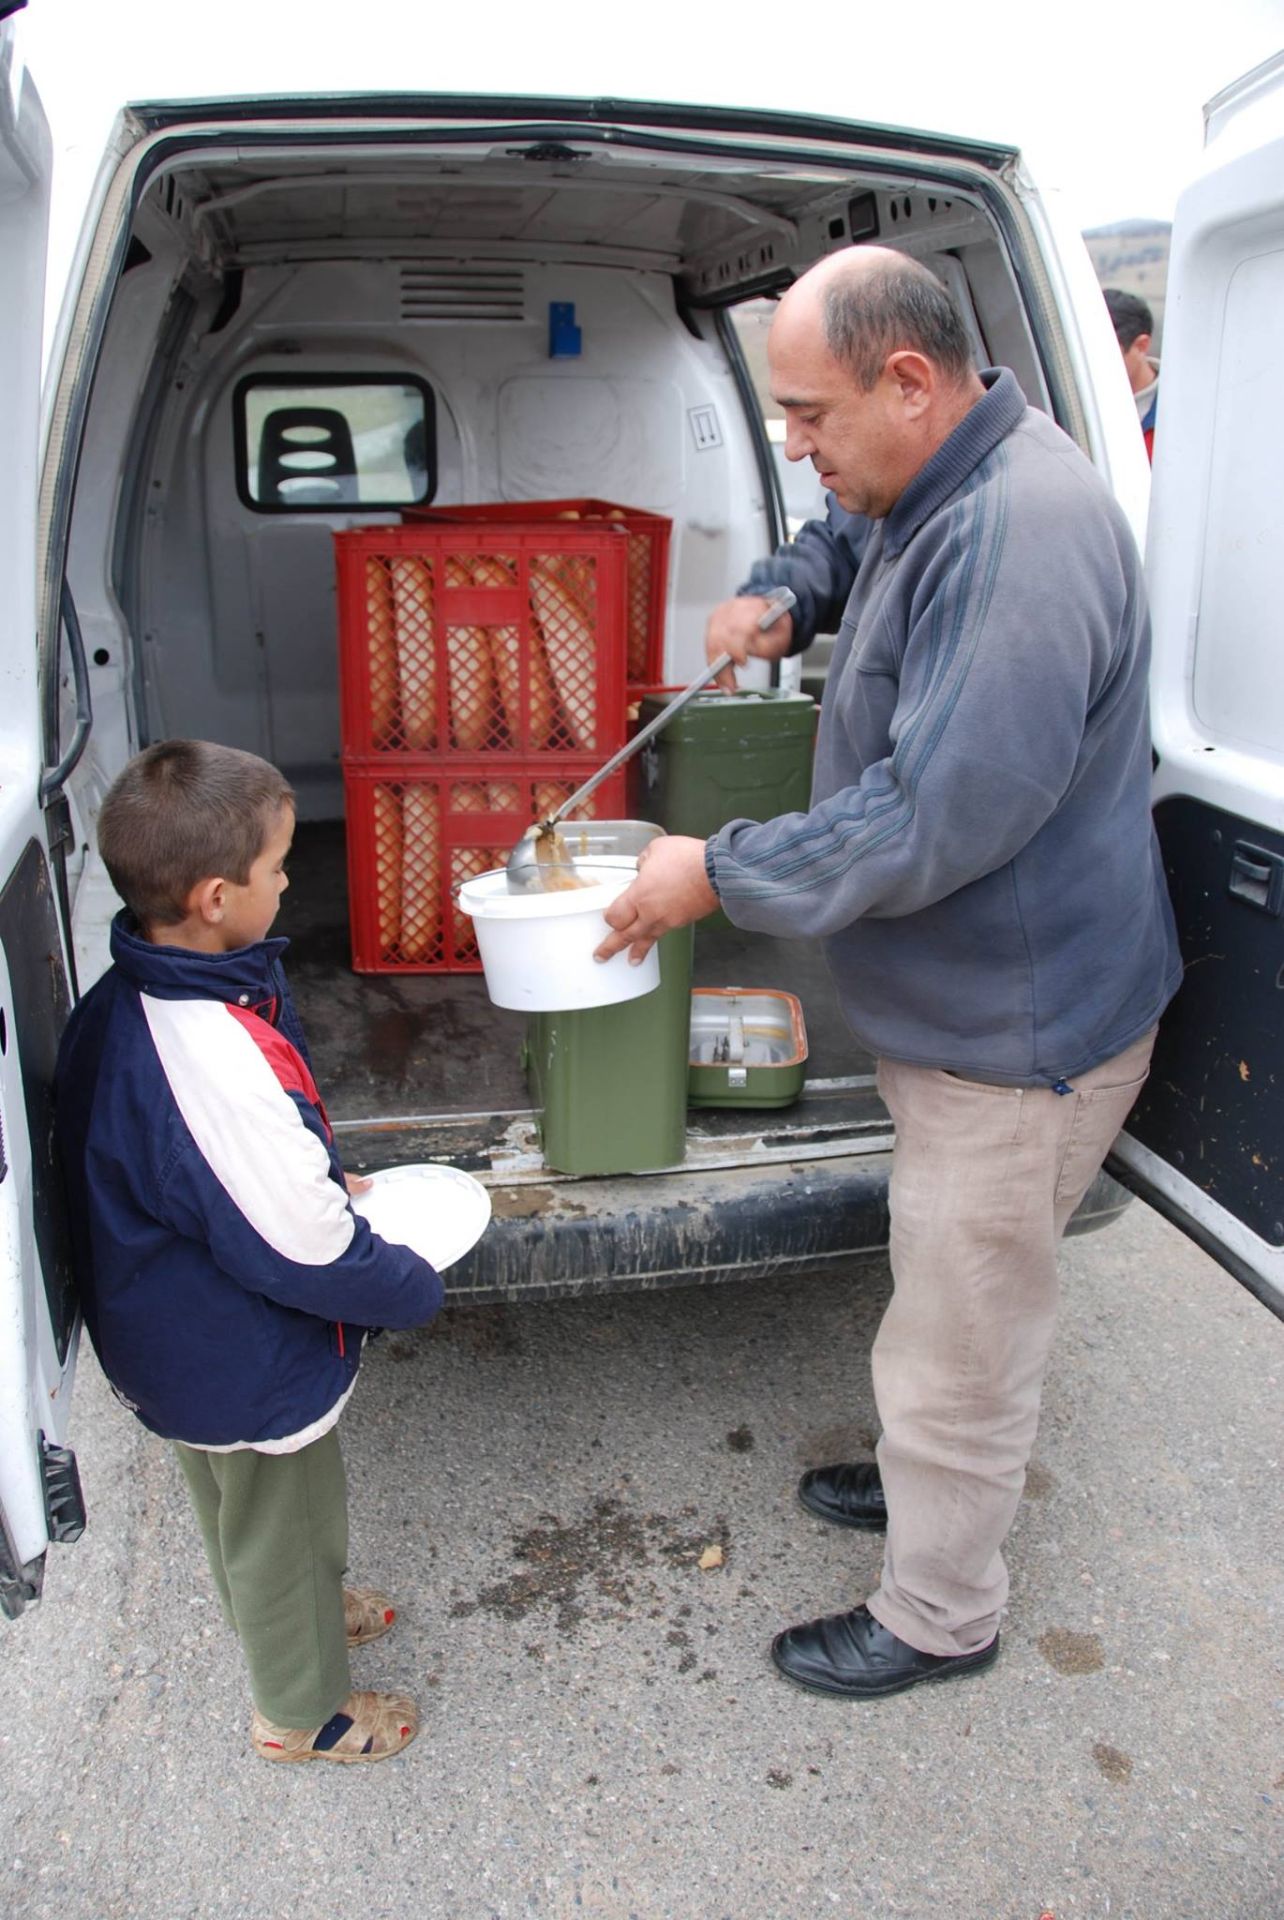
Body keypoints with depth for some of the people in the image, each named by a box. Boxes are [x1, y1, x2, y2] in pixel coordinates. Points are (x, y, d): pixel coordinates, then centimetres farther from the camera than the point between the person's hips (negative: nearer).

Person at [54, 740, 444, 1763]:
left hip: (169, 1336, 8)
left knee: (237, 1509, 32)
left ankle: (306, 1609, 60)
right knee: (282, 1526, 19)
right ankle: (303, 1711, 45)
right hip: (251, 1371, -8)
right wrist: (415, 1287, -12)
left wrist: (318, 1172, 6)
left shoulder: (125, 1000, -10)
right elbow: (313, 1258, -29)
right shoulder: (223, 1066, -40)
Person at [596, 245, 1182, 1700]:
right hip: (960, 1011, 10)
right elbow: (845, 540, 30)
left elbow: (937, 820, -33)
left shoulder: (1019, 538, -30)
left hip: (1017, 1036, -10)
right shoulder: (940, 497, 5)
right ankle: (929, 1477, 54)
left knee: (958, 1343, 9)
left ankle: (939, 1615, 33)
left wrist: (720, 873, -23)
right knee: (953, 1296, 29)